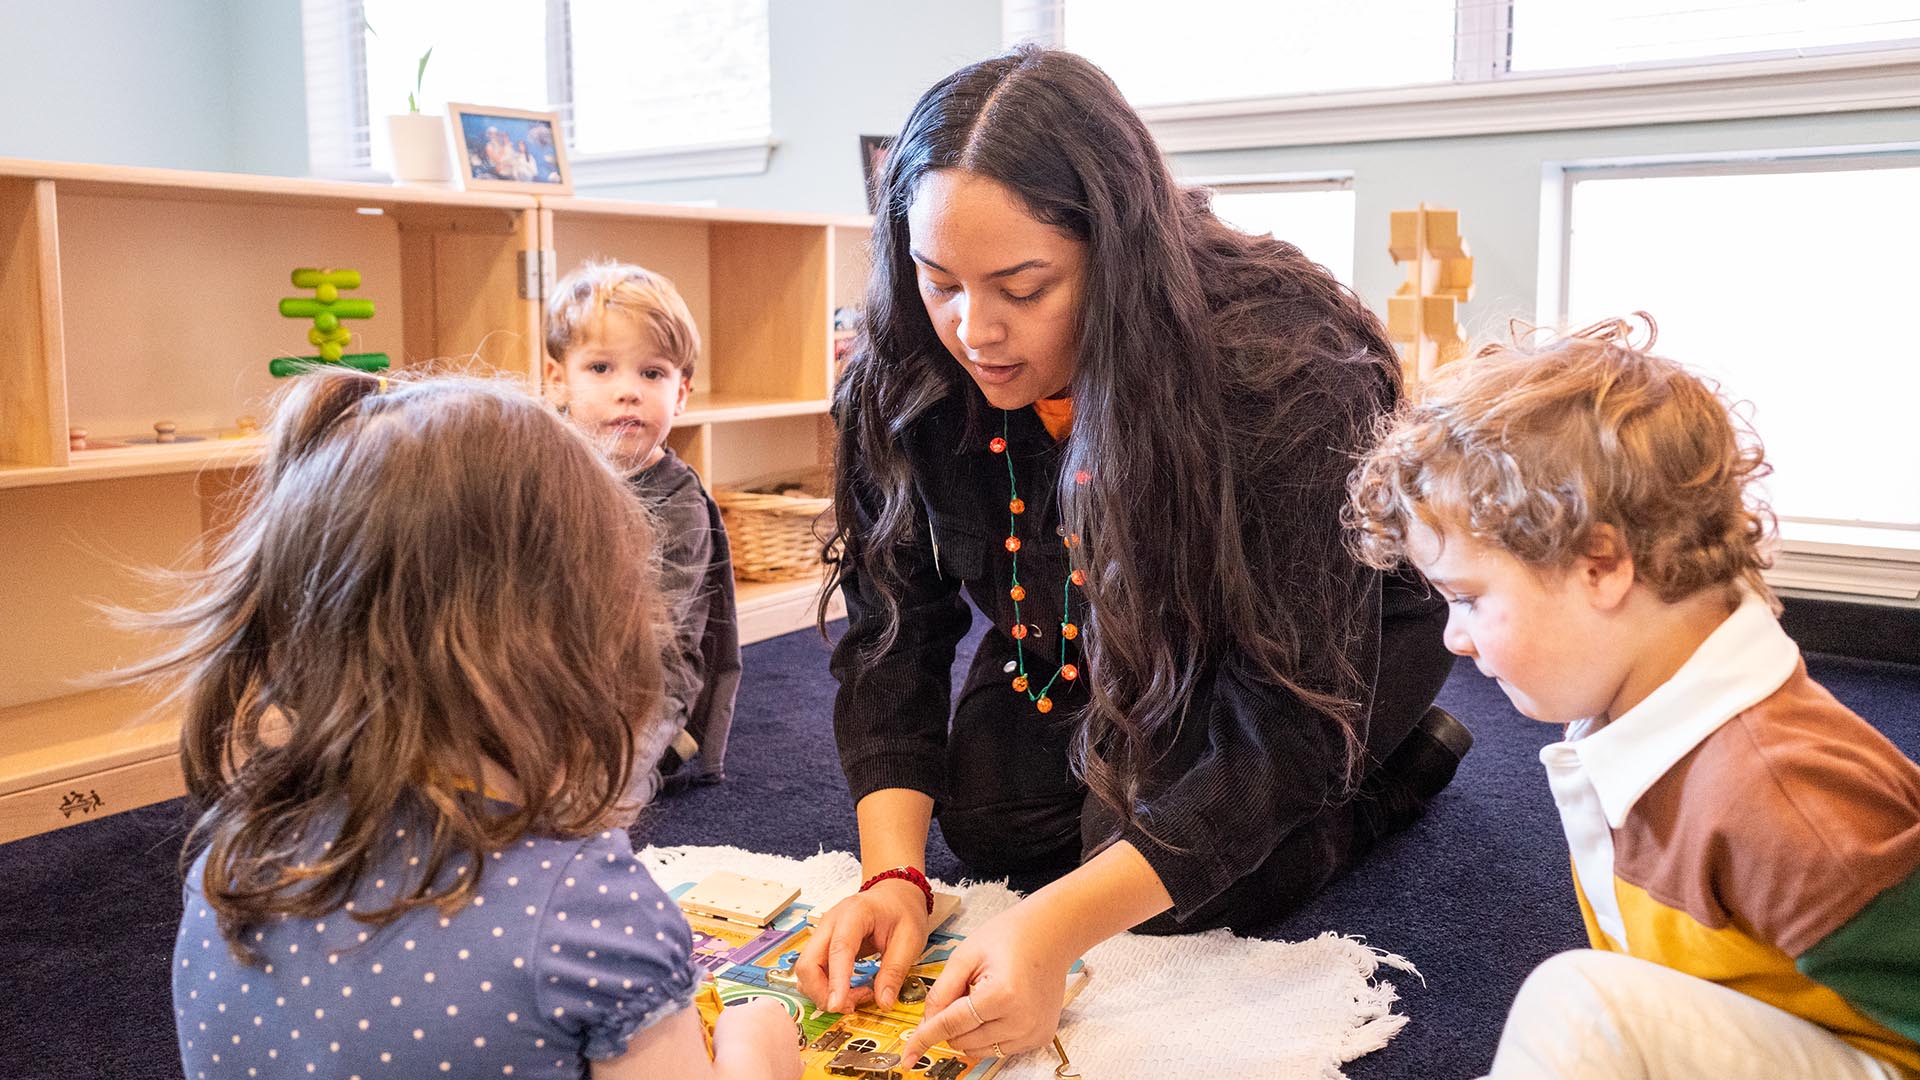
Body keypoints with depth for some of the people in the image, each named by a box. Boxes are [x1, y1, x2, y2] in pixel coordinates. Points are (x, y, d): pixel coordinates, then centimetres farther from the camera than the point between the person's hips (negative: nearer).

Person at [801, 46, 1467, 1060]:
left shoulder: (1287, 373, -39)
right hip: (1113, 629, 6)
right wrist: (891, 872, -31)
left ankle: (1391, 768, 8)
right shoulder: (908, 377, -24)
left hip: (1350, 627, -5)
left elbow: (1291, 724, -38)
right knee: (992, 820, -7)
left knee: (1169, 863, -21)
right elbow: (892, 632, -16)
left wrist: (1058, 926, -48)